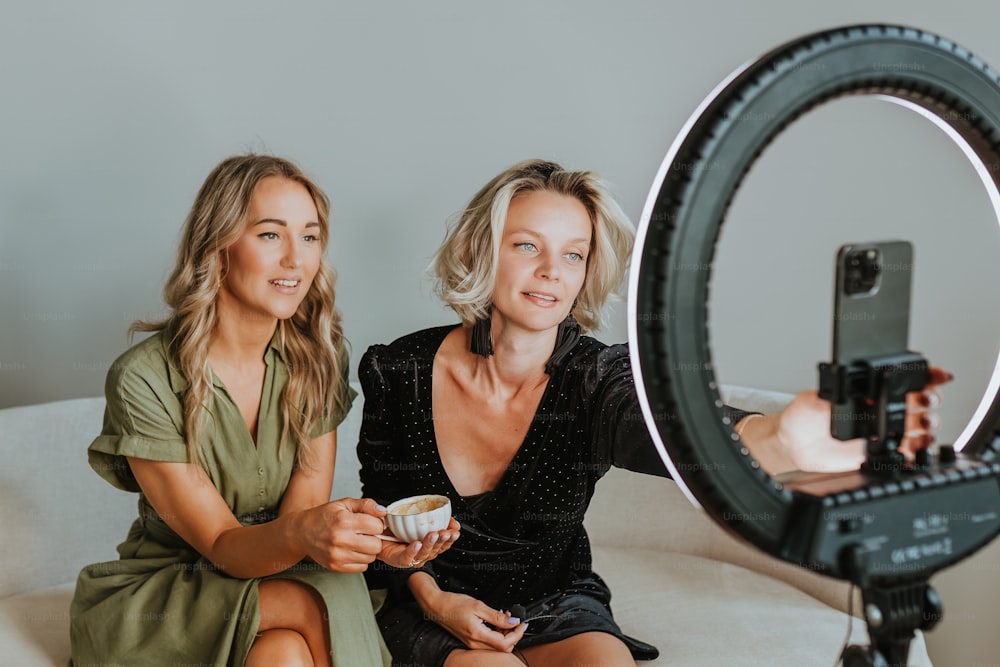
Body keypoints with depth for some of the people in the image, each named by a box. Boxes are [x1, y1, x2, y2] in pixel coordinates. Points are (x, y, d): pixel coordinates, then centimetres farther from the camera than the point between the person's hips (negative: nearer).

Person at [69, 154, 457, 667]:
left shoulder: (318, 355, -4)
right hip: (161, 595, -3)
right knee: (312, 607, -31)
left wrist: (370, 536, -33)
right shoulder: (145, 379, -17)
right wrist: (301, 532, -41)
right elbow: (222, 546, -18)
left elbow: (305, 506, -10)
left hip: (281, 576, 3)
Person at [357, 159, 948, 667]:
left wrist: (775, 441, -63)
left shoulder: (598, 376, -16)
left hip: (557, 604, 1)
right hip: (434, 601, -1)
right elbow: (383, 512, 4)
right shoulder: (398, 371, -12)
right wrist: (432, 597, -13)